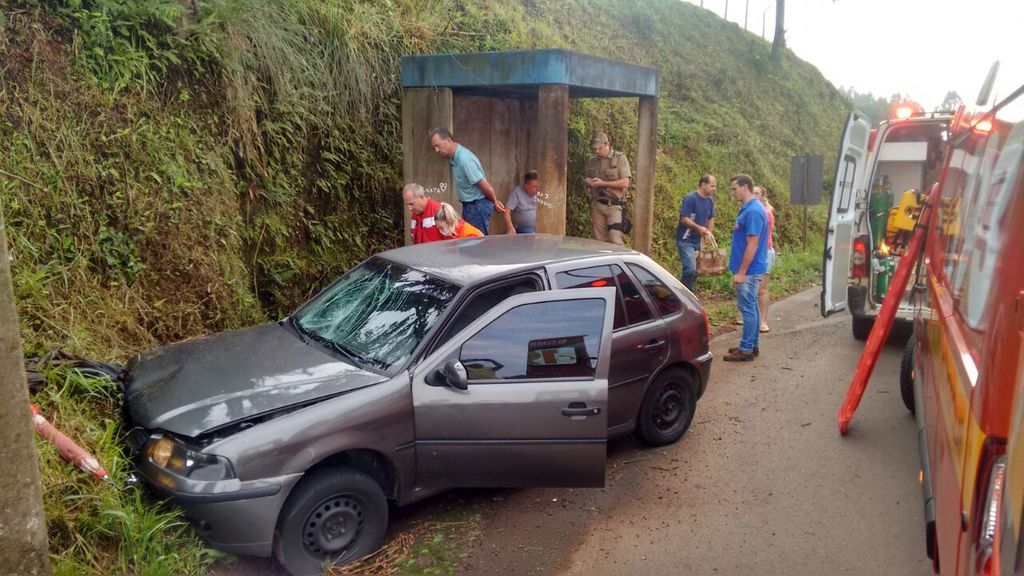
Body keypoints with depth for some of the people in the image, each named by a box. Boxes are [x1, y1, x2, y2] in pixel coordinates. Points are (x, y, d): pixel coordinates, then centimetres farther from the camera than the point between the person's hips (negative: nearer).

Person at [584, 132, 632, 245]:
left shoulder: (619, 158, 0)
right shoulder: (592, 162, 14)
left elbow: (625, 183, -8)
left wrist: (603, 183, -15)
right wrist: (588, 183, -2)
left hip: (614, 206, -4)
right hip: (597, 205, 4)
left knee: (615, 241, -13)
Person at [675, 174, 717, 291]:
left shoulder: (710, 200, 8)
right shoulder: (690, 198, -16)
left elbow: (711, 219, 19)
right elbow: (684, 219, -20)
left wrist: (709, 233, 3)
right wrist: (699, 228, -30)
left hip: (698, 240, 8)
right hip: (685, 240, -8)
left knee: (695, 271, 12)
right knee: (690, 269, -20)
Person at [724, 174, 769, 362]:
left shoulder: (753, 211, -20)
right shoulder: (747, 208, 12)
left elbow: (752, 245, -22)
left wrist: (741, 272, -20)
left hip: (749, 270, -10)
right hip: (749, 269, 10)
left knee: (748, 309, -3)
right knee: (751, 307, 14)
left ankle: (746, 350, 4)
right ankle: (751, 346, 22)